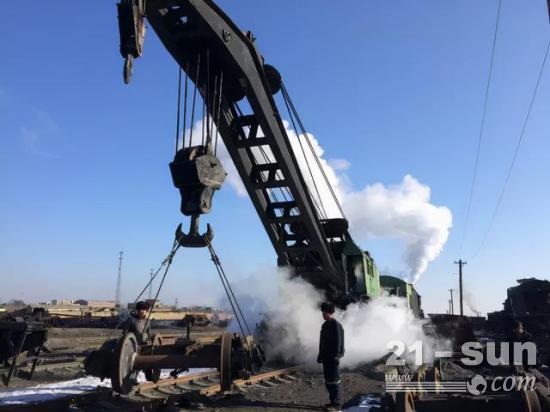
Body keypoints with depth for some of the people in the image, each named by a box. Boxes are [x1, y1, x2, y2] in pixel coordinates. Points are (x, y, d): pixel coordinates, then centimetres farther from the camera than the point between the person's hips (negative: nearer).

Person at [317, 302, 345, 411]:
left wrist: (336, 356, -22)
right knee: (328, 381, 14)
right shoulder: (325, 325, 14)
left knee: (334, 381, -4)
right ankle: (333, 402, 24)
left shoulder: (336, 325, -14)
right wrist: (320, 355, 19)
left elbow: (338, 342, -18)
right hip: (326, 357, 9)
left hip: (333, 358, -9)